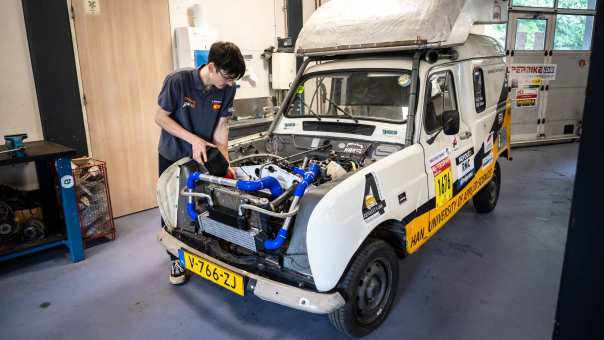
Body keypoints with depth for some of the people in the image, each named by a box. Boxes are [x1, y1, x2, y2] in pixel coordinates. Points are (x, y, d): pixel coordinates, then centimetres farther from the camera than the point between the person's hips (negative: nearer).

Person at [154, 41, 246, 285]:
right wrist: (193, 140, -28)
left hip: (204, 156, 3)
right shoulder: (178, 81, -28)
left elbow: (221, 127, -10)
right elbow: (160, 117, -18)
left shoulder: (227, 88, -16)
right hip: (172, 156, -2)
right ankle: (177, 258, 22)